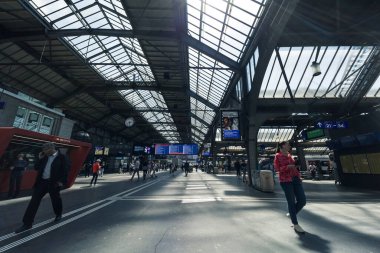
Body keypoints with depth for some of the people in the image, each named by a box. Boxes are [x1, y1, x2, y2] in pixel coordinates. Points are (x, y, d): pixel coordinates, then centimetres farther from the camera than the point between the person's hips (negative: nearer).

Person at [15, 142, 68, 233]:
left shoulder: (62, 157, -10)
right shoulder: (45, 157, 10)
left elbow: (65, 170, -12)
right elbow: (36, 168, 12)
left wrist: (62, 181, -18)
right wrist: (40, 159, 0)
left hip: (53, 183, -5)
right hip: (42, 182, 5)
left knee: (56, 200, 12)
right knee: (34, 201, 2)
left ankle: (58, 215, 37)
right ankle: (27, 223, 13)